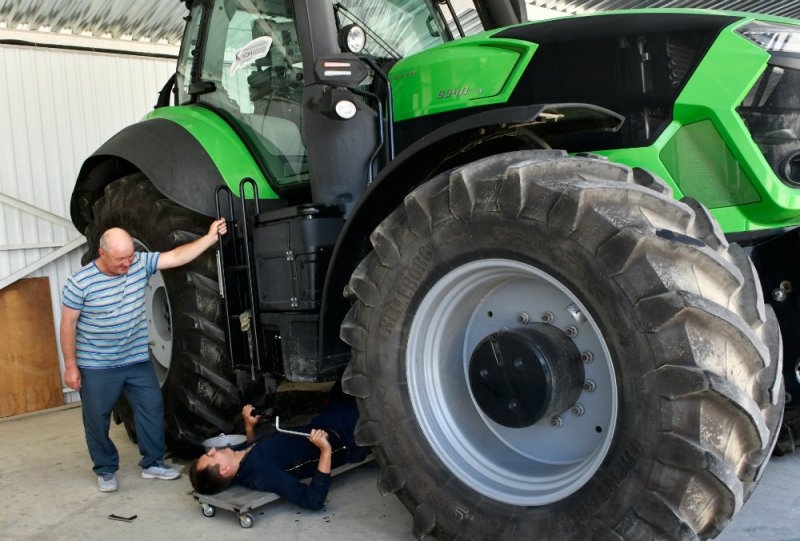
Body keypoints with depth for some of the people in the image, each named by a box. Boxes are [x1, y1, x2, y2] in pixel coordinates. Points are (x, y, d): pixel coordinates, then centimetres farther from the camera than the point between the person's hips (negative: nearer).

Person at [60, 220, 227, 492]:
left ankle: (153, 463, 21)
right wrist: (70, 366, -9)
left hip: (137, 359, 4)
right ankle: (105, 470, 24)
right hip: (96, 366, -3)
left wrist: (210, 237, -18)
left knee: (152, 408, 6)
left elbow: (177, 257, -9)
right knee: (97, 418, 6)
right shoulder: (80, 283, -15)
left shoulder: (140, 263, -6)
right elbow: (68, 325, -10)